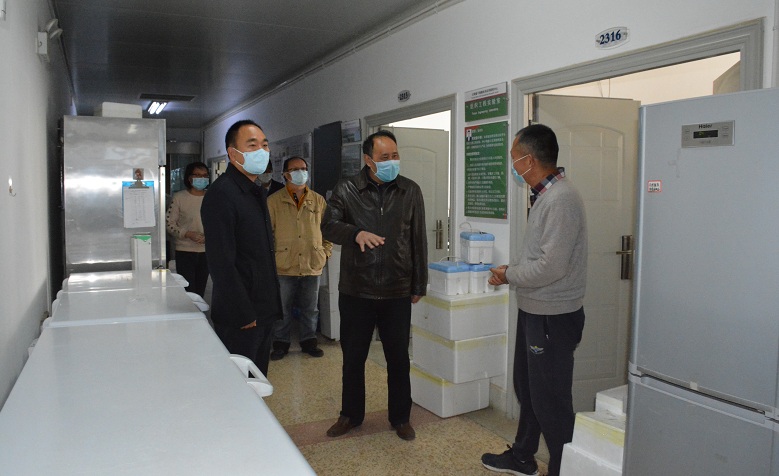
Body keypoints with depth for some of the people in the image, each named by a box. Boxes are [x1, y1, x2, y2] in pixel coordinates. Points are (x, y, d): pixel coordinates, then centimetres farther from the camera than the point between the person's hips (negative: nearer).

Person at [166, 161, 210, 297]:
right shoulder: (179, 197, -5)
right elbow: (169, 223, -6)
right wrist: (188, 234, -19)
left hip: (206, 250, 3)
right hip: (185, 251, -3)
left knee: (200, 290, 12)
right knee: (187, 291, -5)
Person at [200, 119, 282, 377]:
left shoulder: (257, 193, 14)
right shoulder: (221, 193, -15)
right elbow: (221, 263, -20)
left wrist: (272, 306, 15)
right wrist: (244, 315, -19)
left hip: (264, 312, 9)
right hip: (239, 319, -9)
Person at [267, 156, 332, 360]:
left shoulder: (318, 200, 7)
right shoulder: (274, 201, -1)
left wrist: (325, 252, 6)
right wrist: (270, 255, -3)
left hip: (312, 265, 2)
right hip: (284, 266, -2)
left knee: (310, 308, 13)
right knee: (283, 308, 8)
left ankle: (308, 340, 27)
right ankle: (280, 343, 23)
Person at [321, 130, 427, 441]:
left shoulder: (410, 191, 3)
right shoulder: (346, 190, -1)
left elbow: (418, 241, 6)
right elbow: (328, 226, -8)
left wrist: (419, 285, 6)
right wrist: (356, 233, -30)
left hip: (397, 292, 1)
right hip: (356, 290, 0)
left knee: (398, 358, 11)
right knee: (353, 356, 12)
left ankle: (400, 418, 29)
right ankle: (350, 415, 32)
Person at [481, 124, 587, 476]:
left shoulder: (561, 199, -22)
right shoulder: (545, 195, 9)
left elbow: (551, 265, -27)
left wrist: (509, 276, -13)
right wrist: (511, 273, 2)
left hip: (553, 317, -10)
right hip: (533, 310, 10)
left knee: (551, 401, 3)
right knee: (527, 389, 22)